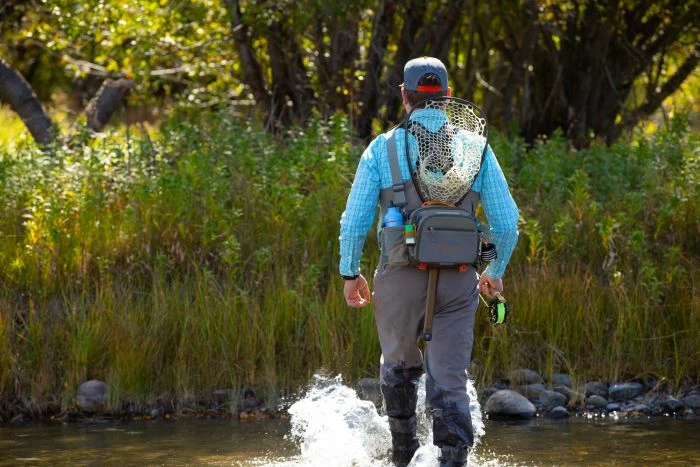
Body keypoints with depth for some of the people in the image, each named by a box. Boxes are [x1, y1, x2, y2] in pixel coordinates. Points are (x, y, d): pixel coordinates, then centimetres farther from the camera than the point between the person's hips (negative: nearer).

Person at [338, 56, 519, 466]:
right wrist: (496, 272, 20)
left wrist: (350, 272, 12)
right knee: (449, 382, 1)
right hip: (459, 280, 0)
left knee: (400, 367, 24)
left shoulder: (383, 148, -1)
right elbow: (507, 221, 4)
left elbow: (354, 220, -3)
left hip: (401, 278, 0)